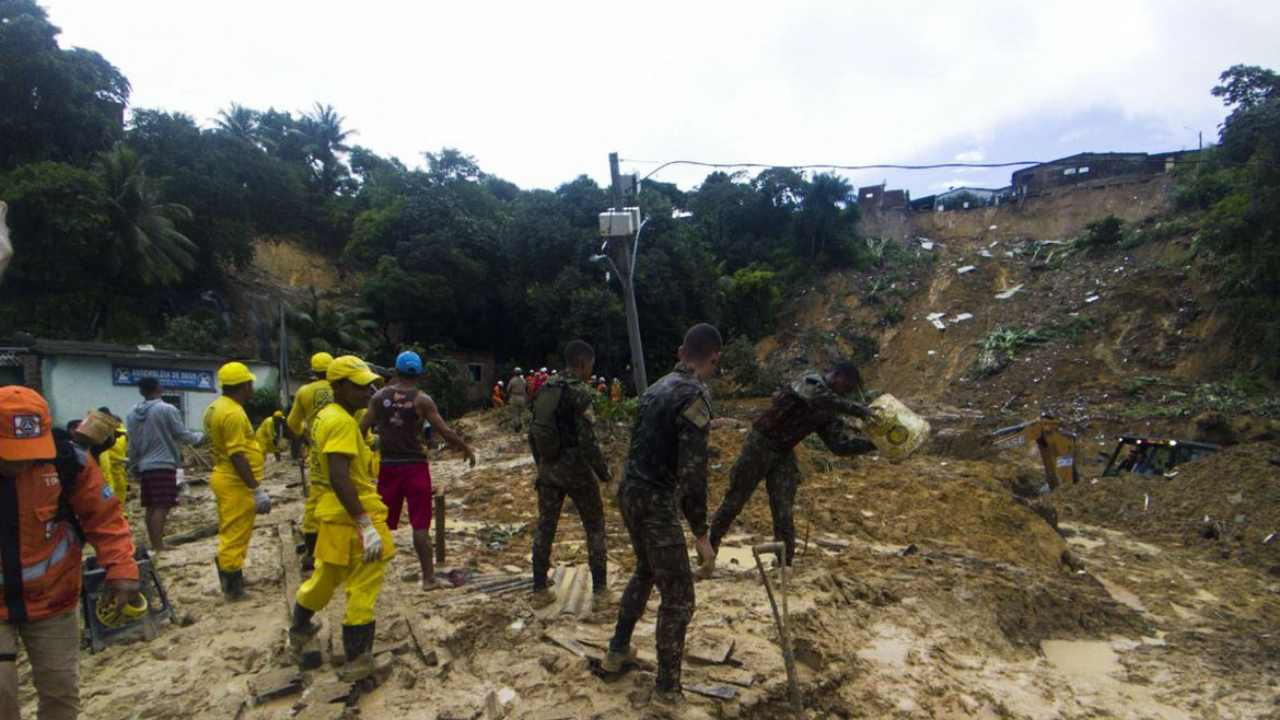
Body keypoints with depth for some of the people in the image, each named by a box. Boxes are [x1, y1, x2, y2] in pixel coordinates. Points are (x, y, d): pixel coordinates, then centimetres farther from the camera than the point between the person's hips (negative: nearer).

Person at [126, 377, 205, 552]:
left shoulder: (132, 414, 9)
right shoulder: (167, 409, -11)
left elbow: (132, 444, 13)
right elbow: (182, 434, -7)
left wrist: (135, 466, 22)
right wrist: (200, 436, 12)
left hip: (145, 467, 7)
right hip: (164, 465, -7)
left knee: (150, 507, 12)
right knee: (161, 507, -8)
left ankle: (154, 545, 19)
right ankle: (158, 546, -10)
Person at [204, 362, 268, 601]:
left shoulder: (215, 408, 10)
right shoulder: (233, 413, -22)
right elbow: (237, 456, -25)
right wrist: (256, 489, -23)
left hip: (224, 478, 10)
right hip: (236, 483, -10)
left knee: (230, 535, 21)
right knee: (235, 536, -1)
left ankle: (232, 579, 33)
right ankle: (233, 588, 8)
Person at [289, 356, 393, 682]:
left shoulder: (326, 416, 10)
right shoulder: (343, 423, -20)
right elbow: (340, 478, -28)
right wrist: (366, 524, -28)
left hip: (333, 514, 10)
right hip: (353, 515, -10)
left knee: (326, 575, 28)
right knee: (363, 587, 2)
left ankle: (300, 628, 49)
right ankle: (358, 660, 11)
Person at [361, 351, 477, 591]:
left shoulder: (379, 396, 0)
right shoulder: (422, 400, -8)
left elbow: (361, 429, 1)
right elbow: (445, 432, -10)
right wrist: (467, 450, 3)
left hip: (388, 465, 3)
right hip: (415, 465, -3)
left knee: (381, 522, 16)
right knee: (420, 525, 2)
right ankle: (429, 578, 6)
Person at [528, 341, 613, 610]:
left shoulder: (545, 390, 6)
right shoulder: (579, 393, -16)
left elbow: (534, 433, 12)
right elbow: (587, 440, -19)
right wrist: (604, 473, -9)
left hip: (548, 468, 6)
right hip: (575, 468, -6)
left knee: (545, 527, 13)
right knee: (594, 527, 8)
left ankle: (540, 591, 20)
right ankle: (599, 591, 11)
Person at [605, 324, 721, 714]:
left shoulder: (658, 387, 9)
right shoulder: (696, 395, -18)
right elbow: (692, 471, -22)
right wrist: (701, 533, -15)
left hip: (629, 491, 9)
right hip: (655, 500, -9)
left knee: (646, 570, 28)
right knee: (678, 594, 2)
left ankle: (618, 649, 40)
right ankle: (667, 688, 13)